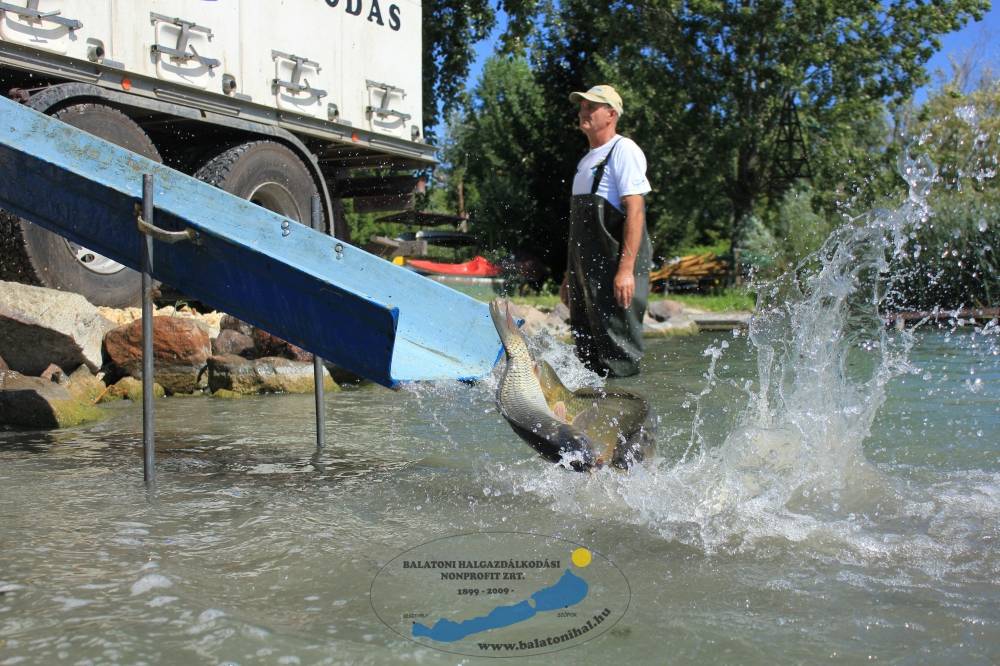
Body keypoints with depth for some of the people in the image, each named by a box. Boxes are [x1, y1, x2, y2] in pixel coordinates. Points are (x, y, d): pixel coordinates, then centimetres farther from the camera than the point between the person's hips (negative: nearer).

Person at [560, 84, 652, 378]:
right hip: (586, 270, 9)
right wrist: (569, 275, 23)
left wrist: (626, 268, -24)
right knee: (586, 350, 13)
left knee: (618, 361, -9)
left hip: (615, 268, -9)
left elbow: (635, 210, -16)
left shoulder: (623, 150, -6)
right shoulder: (587, 159, 21)